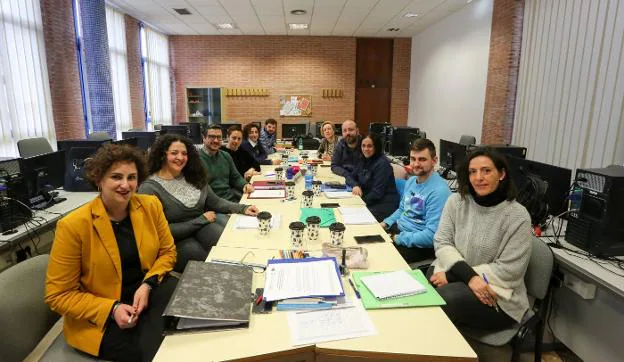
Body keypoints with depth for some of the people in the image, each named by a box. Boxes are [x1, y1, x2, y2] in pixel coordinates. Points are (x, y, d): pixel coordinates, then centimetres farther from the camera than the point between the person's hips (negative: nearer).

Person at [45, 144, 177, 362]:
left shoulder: (150, 205, -5)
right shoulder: (73, 225, -16)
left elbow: (167, 252, 6)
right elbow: (58, 295, -9)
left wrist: (147, 284, -13)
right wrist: (111, 309, -21)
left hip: (147, 289, 4)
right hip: (98, 317, -4)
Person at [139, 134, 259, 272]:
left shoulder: (193, 176, 7)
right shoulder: (150, 188, -11)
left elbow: (215, 202, 11)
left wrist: (243, 208, -4)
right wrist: (201, 219, -14)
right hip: (177, 242, -4)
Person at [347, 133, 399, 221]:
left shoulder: (382, 164, -15)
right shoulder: (364, 161, 9)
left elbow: (377, 192, -19)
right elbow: (350, 176, 12)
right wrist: (355, 185, -9)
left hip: (385, 205, -7)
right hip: (371, 202, 7)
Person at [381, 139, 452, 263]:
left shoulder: (439, 191, -23)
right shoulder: (411, 181, 7)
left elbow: (432, 235, -27)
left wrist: (398, 238, -20)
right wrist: (386, 223, 4)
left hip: (418, 245, -8)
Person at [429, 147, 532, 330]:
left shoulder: (517, 216, -12)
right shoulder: (456, 201, -2)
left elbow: (508, 269, -14)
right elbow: (442, 242, -4)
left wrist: (452, 273, -19)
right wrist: (469, 275, -22)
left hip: (497, 296, -3)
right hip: (454, 275, 3)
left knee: (443, 300, -29)